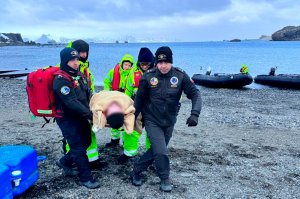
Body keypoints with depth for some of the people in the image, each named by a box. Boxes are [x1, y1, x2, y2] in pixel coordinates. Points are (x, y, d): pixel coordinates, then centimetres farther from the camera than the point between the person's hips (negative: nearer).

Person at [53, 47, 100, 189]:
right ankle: (86, 178, 14)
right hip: (68, 119, -8)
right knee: (79, 147, -1)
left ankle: (64, 162, 39)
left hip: (80, 117, 9)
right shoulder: (61, 80, -22)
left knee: (86, 142, 18)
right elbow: (72, 103, -27)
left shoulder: (79, 75, 5)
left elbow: (88, 95, 11)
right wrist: (90, 115, -24)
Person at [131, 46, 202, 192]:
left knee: (156, 151, 14)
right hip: (152, 121, -3)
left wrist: (195, 114, -25)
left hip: (169, 122, 3)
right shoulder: (148, 77, -13)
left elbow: (194, 94, -10)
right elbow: (139, 99, -1)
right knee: (161, 152, -12)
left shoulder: (180, 76, -12)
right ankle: (165, 179, 15)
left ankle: (137, 170, 39)